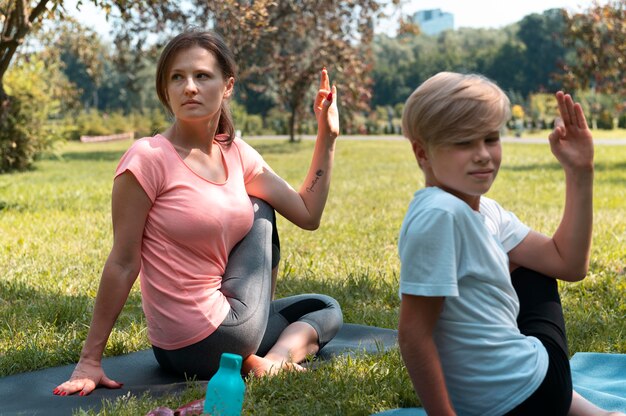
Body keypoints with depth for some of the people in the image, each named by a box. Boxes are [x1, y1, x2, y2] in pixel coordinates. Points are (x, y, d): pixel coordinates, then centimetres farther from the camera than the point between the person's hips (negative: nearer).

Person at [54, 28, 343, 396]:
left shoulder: (237, 155, 3)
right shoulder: (148, 159, -18)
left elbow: (307, 214, 8)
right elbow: (123, 263, -15)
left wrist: (327, 136, 4)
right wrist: (90, 360, -13)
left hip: (224, 324, 7)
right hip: (197, 348, -7)